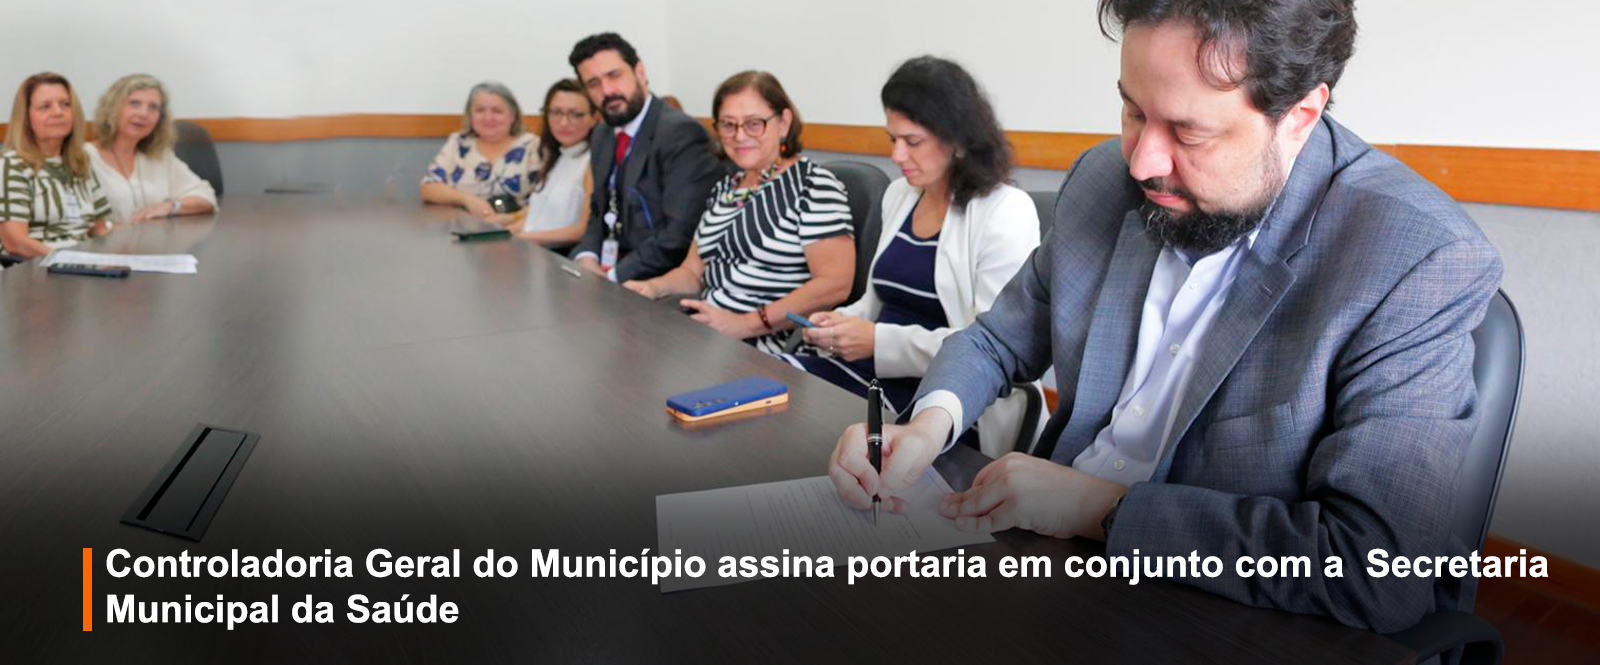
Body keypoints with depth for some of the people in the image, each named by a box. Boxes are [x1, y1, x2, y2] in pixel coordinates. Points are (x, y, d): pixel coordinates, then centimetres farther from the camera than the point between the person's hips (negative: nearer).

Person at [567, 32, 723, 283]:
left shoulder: (681, 133, -15)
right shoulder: (602, 137, 12)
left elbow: (680, 236, -21)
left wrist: (613, 276, -19)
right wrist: (587, 258, -4)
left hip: (657, 284, -8)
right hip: (605, 271, 8)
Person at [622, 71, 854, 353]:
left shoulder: (813, 185, -6)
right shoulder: (723, 189, 17)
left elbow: (834, 284, -15)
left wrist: (746, 324, -21)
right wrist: (654, 287, -1)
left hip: (771, 346, -6)